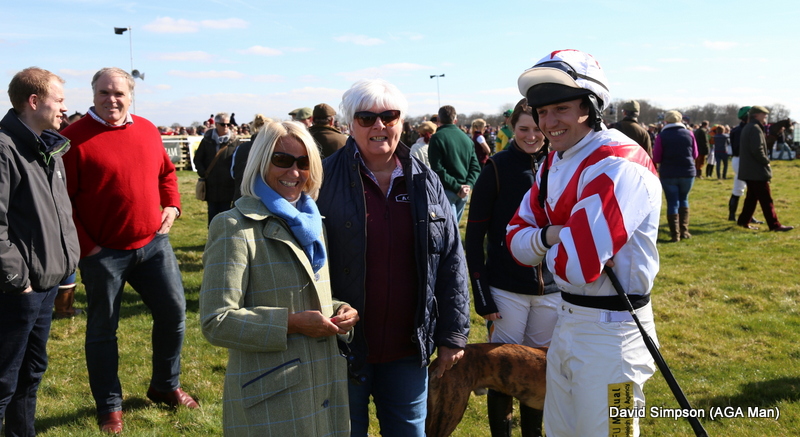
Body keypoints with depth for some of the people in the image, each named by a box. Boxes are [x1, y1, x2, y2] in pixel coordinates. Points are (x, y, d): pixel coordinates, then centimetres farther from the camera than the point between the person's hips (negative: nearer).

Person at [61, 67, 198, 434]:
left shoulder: (147, 130, 6)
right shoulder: (75, 138, -10)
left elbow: (166, 172, 20)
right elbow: (62, 199, -11)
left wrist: (172, 205, 4)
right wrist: (84, 245, -12)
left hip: (153, 243, 5)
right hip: (103, 251, -5)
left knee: (173, 312, 10)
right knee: (102, 328, 8)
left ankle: (166, 386, 31)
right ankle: (110, 406, 24)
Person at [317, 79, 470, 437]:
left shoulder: (425, 183, 4)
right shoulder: (326, 180, -7)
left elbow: (452, 263, 6)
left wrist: (453, 334, 5)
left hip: (408, 350, 3)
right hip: (344, 349, -3)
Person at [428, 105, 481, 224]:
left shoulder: (437, 138, -7)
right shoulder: (466, 138, 10)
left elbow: (437, 169, -15)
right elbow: (475, 167, 4)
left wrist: (456, 187, -14)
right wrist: (468, 185, -6)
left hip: (446, 191, -6)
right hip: (464, 192, 6)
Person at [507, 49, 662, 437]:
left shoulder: (619, 165, -23)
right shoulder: (554, 162, 7)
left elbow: (576, 266, -29)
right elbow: (516, 240, 5)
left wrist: (545, 240, -9)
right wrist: (551, 236, -16)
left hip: (611, 330, -9)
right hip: (568, 319, 9)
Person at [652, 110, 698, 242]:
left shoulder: (662, 136, -8)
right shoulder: (689, 133, 0)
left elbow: (656, 158, -6)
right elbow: (695, 154, 7)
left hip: (668, 174, -2)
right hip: (688, 172, 2)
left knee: (672, 202, 6)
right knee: (683, 199, 20)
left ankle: (675, 234, 3)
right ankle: (684, 231, 16)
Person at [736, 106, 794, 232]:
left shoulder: (747, 128, 17)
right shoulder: (755, 128, -13)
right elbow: (757, 150, -23)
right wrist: (766, 161, -10)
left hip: (749, 171, 10)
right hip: (757, 171, -10)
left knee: (752, 197, 15)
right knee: (766, 199, -8)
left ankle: (743, 221, 18)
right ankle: (774, 225, -7)